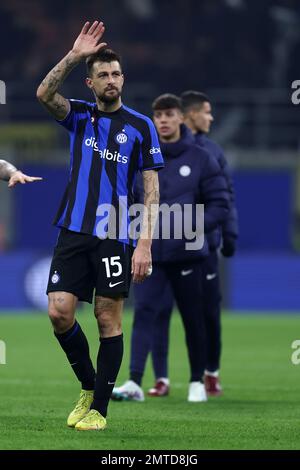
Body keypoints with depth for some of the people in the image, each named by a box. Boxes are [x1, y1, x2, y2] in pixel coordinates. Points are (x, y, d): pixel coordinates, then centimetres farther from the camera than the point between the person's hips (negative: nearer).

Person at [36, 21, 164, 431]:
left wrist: (145, 243, -8)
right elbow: (44, 94, -11)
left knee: (109, 317, -2)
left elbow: (152, 190, 1)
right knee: (59, 311, -5)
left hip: (115, 235, -3)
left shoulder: (140, 126, 2)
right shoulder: (79, 115, 10)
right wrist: (74, 56, -19)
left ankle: (99, 409, 6)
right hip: (74, 230, 3)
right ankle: (88, 386, 16)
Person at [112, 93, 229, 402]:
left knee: (193, 318, 9)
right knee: (144, 313, -11)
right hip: (149, 253, 1)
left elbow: (219, 203, -1)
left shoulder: (201, 159, 0)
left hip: (187, 253, 0)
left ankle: (197, 382, 21)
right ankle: (135, 382, -17)